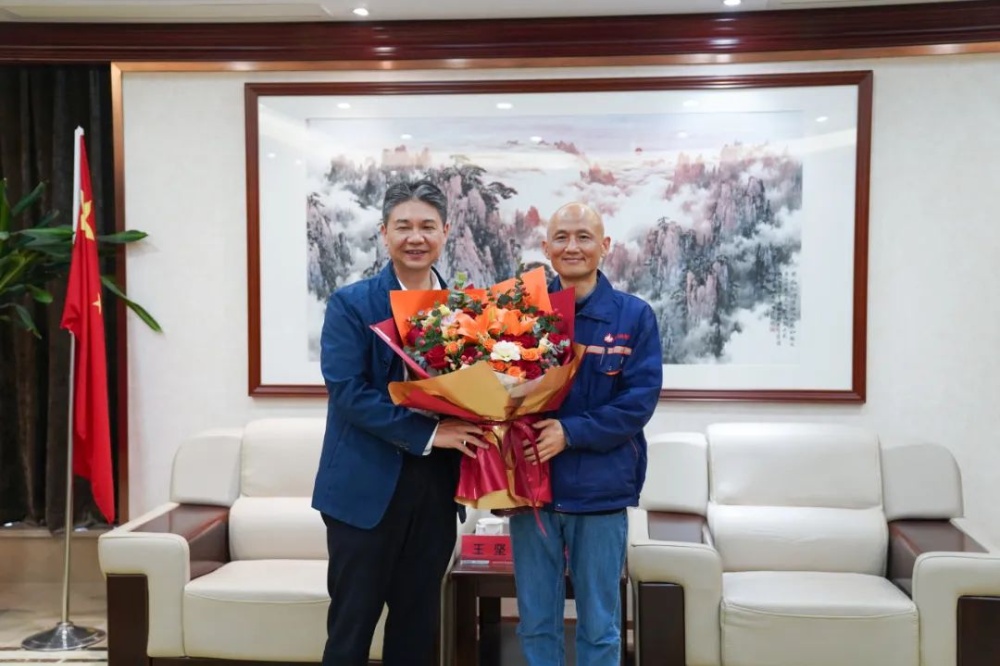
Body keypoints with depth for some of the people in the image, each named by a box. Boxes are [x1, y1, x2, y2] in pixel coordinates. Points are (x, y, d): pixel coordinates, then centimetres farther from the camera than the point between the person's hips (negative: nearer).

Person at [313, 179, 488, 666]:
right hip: (367, 485, -4)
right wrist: (427, 433, -21)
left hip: (436, 486, 4)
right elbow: (348, 392, -15)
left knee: (418, 619, 15)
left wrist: (469, 435, -11)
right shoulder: (350, 304, -5)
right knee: (353, 620, 6)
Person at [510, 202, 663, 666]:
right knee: (536, 623, 13)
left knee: (599, 626, 11)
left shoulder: (634, 315, -1)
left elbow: (639, 401, -8)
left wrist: (570, 431, -19)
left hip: (600, 488, -1)